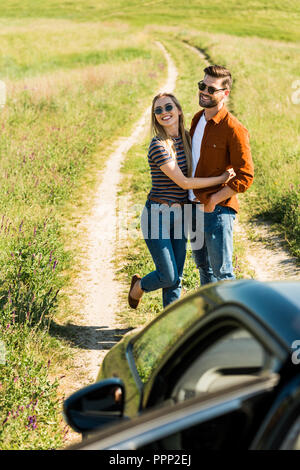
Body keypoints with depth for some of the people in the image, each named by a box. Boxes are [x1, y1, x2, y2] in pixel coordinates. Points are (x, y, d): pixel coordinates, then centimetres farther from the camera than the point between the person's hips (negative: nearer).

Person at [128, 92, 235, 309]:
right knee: (169, 276, -3)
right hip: (158, 215, -6)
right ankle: (139, 285, 28)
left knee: (176, 276, 10)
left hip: (180, 214, 7)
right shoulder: (158, 146, -17)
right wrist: (221, 179, -14)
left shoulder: (186, 138, 6)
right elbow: (183, 182, -18)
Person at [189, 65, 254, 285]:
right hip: (195, 207, 8)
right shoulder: (197, 119, 9)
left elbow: (245, 177, -17)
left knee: (221, 271, -2)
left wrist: (213, 200, -18)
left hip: (218, 209, -8)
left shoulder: (234, 130, -16)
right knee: (203, 266, 19)